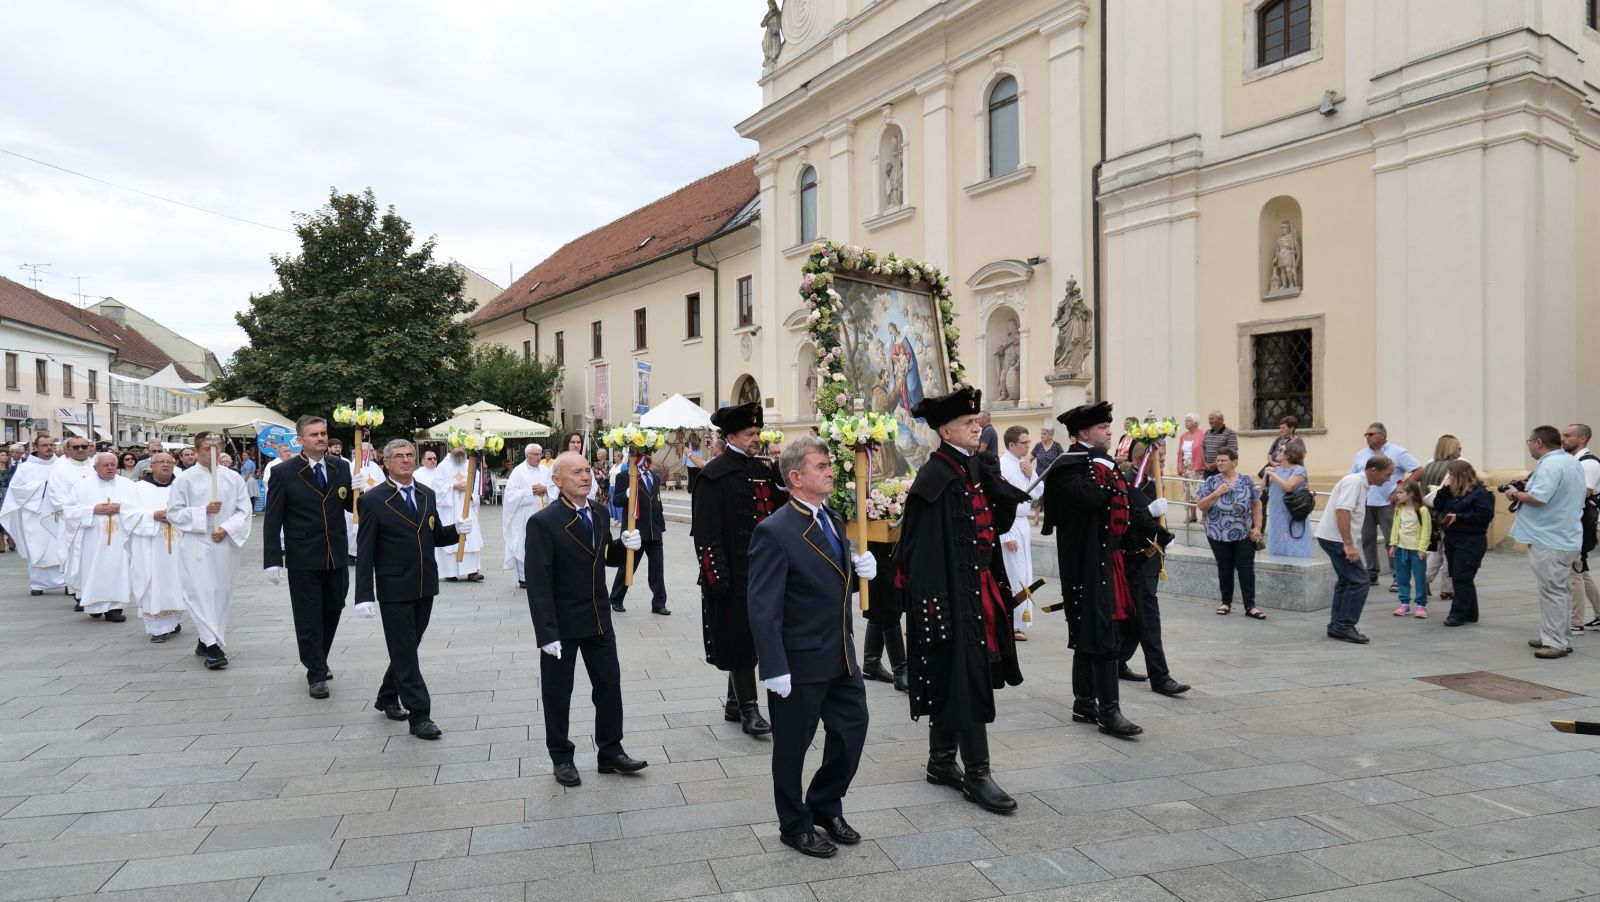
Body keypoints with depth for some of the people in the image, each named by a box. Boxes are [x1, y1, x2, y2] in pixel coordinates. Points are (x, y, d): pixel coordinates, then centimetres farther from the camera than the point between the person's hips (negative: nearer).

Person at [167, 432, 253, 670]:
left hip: (226, 545, 3)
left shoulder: (233, 478, 5)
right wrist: (203, 511, -13)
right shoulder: (185, 479, 0)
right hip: (196, 545, -3)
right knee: (201, 593, -10)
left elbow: (244, 511, 4)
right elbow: (174, 513, -1)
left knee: (221, 594, 9)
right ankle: (213, 646, -11)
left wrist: (227, 529, -11)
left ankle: (207, 641, 23)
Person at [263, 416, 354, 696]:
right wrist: (272, 560, -11)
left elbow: (352, 506, 6)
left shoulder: (341, 468, 3)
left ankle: (318, 660, 36)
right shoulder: (284, 472, -6)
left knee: (332, 612, 15)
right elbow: (272, 520, -6)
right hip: (303, 560, -3)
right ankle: (316, 675, 15)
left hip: (336, 557, 4)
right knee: (308, 618, 4)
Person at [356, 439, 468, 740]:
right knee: (405, 653, 0)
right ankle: (419, 715, 4)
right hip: (394, 590, -5)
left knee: (407, 648, 17)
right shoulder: (373, 500, -9)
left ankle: (387, 698, 36)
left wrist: (457, 529, -6)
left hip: (425, 587, 6)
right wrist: (365, 596, -15)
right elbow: (365, 553, -10)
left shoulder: (427, 495, 7)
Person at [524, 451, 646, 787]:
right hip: (562, 623, -5)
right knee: (558, 693, 10)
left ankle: (610, 752, 27)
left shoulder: (599, 513, 2)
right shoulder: (543, 522, -17)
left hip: (599, 619, 5)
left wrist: (624, 544, -9)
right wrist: (547, 633, -22)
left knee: (610, 684, 11)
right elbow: (538, 582, -19)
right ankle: (562, 757, 27)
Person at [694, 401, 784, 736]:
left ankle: (734, 703, 26)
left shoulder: (763, 469, 11)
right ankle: (748, 708, 7)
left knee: (754, 636, 13)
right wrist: (717, 576, -18)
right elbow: (705, 531, -13)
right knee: (740, 638, -2)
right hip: (734, 572, -7)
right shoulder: (715, 474, -9)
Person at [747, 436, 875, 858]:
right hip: (800, 664, -7)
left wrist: (860, 570, -2)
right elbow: (763, 609, -21)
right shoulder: (774, 532, -19)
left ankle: (825, 805, 39)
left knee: (852, 731, 16)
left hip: (841, 656, 8)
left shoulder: (834, 522, 7)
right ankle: (795, 825, 31)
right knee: (792, 746, 11)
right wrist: (775, 669, -23)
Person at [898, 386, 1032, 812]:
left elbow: (997, 522, 16)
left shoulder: (978, 471, 11)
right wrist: (936, 601, -21)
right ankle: (977, 775, 5)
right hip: (951, 590, -9)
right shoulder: (935, 478, -15)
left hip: (980, 586, 9)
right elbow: (925, 546, -19)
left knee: (953, 679, 15)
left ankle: (941, 762, 27)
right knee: (967, 679, -4)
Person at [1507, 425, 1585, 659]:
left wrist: (1516, 494, -10)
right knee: (1561, 590, 15)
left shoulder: (1549, 466, -20)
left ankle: (1556, 643, -4)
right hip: (1568, 538, 11)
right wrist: (1527, 488, 12)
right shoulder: (1573, 462, 14)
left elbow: (1538, 498, -28)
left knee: (1553, 592, -7)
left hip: (1549, 541, -11)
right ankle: (1553, 636, 24)